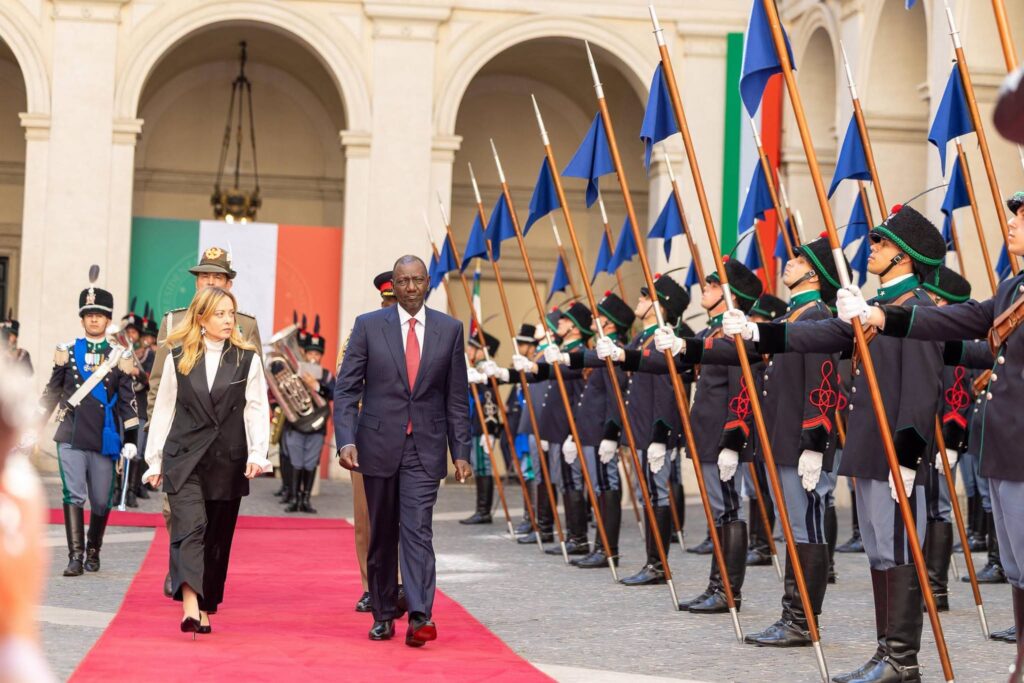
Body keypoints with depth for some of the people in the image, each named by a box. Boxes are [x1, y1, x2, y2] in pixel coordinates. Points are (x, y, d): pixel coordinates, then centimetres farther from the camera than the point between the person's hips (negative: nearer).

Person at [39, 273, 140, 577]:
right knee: (73, 495, -9)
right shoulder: (66, 351, 7)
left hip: (105, 438, 0)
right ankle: (76, 556, -10)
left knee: (101, 500, 7)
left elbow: (128, 400, 5)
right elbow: (51, 392, 11)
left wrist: (131, 439, 0)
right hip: (71, 437, 0)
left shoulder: (120, 355, 6)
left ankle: (93, 552, 24)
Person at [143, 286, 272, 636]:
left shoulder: (246, 359, 5)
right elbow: (163, 410, 10)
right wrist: (154, 460, 9)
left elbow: (257, 410, 1)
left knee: (218, 538, 7)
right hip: (184, 458, -1)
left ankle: (205, 610, 18)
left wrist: (257, 453, -12)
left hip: (228, 462, 1)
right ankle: (190, 607, -28)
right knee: (189, 529, -16)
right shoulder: (178, 357, 6)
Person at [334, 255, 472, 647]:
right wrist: (346, 440, -13)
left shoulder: (449, 330, 4)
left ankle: (419, 618, -18)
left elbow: (457, 397, 7)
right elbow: (346, 389, -1)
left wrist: (461, 452, 3)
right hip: (379, 445, 1)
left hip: (426, 449, 0)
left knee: (417, 530, -12)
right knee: (382, 535, 9)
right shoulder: (368, 326, 1)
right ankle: (384, 615, 21)